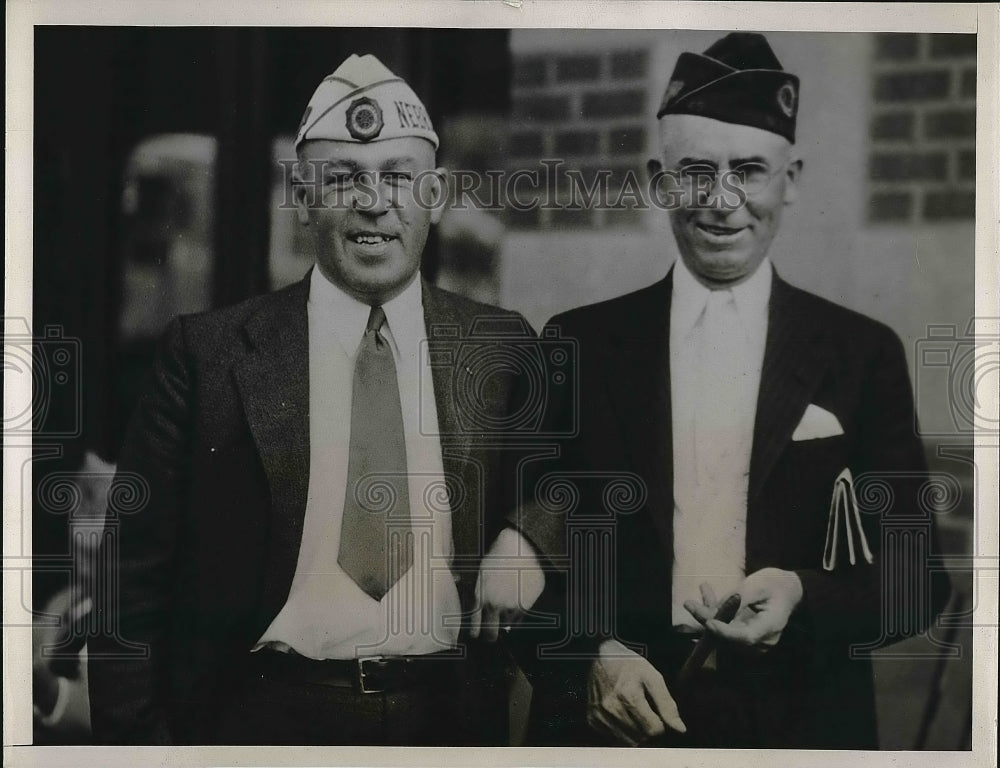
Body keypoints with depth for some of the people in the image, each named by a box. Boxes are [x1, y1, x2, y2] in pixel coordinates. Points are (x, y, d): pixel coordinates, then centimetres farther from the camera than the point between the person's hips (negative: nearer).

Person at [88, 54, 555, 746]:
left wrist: (526, 537, -7)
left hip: (453, 714, 2)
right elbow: (137, 577, -2)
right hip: (268, 715, -2)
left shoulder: (502, 346, 2)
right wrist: (136, 737, -7)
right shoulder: (209, 352, -4)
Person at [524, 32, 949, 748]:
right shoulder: (581, 343, 0)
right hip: (618, 721, 0)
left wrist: (805, 598, -18)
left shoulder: (864, 354, -1)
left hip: (803, 723, 1)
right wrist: (593, 655, -15)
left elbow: (916, 578, 0)